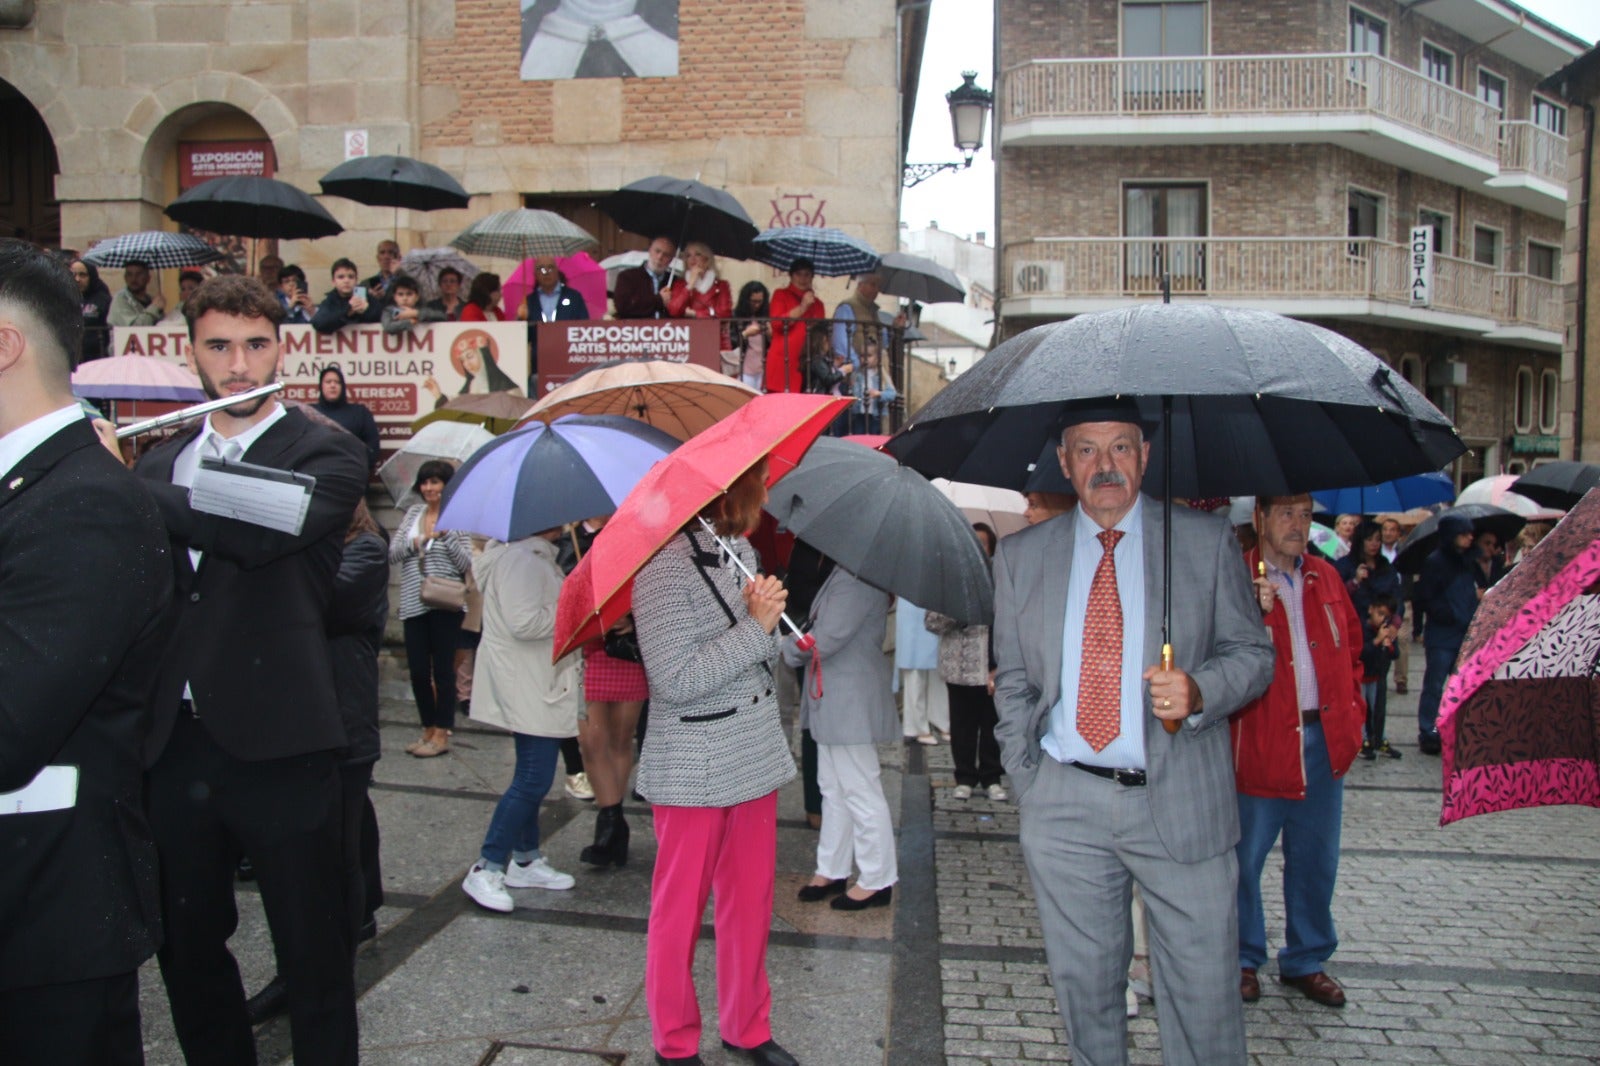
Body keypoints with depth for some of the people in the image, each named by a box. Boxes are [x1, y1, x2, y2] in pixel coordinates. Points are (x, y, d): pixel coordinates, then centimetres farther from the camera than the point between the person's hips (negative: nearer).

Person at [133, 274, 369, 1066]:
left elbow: (261, 531, -23)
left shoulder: (327, 456, -3)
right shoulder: (159, 463, 13)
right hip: (173, 744, 5)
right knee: (187, 953, 18)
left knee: (314, 958, 5)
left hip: (278, 747, -5)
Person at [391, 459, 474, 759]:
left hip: (445, 604, -4)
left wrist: (446, 535, -18)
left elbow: (466, 564, -8)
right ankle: (428, 729, 22)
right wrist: (418, 541, -10)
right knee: (418, 669, 7)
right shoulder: (413, 513, 11)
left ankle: (442, 734, 8)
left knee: (443, 669, 0)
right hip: (413, 604, 5)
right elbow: (392, 554, 6)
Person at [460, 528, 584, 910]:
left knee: (533, 776, 16)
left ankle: (525, 860, 26)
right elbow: (524, 623, -27)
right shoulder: (520, 558, -19)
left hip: (541, 682, 11)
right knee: (533, 780, -9)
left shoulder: (538, 556, 15)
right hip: (526, 688, -11)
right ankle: (486, 870, -1)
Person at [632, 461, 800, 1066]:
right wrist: (756, 625, -20)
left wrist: (765, 614, -6)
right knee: (680, 907, 10)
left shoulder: (740, 550, 6)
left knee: (751, 901, 17)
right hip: (694, 771, -7)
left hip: (755, 759, 7)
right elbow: (675, 680, -22)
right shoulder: (665, 568, -19)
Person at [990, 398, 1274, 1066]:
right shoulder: (1021, 555, 7)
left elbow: (1253, 653, 3)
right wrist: (1027, 780, 2)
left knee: (1204, 992, 5)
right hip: (1065, 808, 2)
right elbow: (1012, 681, 10)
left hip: (1181, 803, -1)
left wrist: (1198, 691, -17)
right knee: (1085, 984, 14)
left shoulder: (1208, 542, 2)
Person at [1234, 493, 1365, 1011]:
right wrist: (1254, 614, -31)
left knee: (1316, 858, 14)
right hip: (1261, 741, -5)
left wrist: (1352, 707, 12)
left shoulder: (1325, 577, 11)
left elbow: (1351, 644, 21)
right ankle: (1243, 959, 24)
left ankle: (1306, 959, 31)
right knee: (1245, 858, 5)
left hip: (1323, 738, 5)